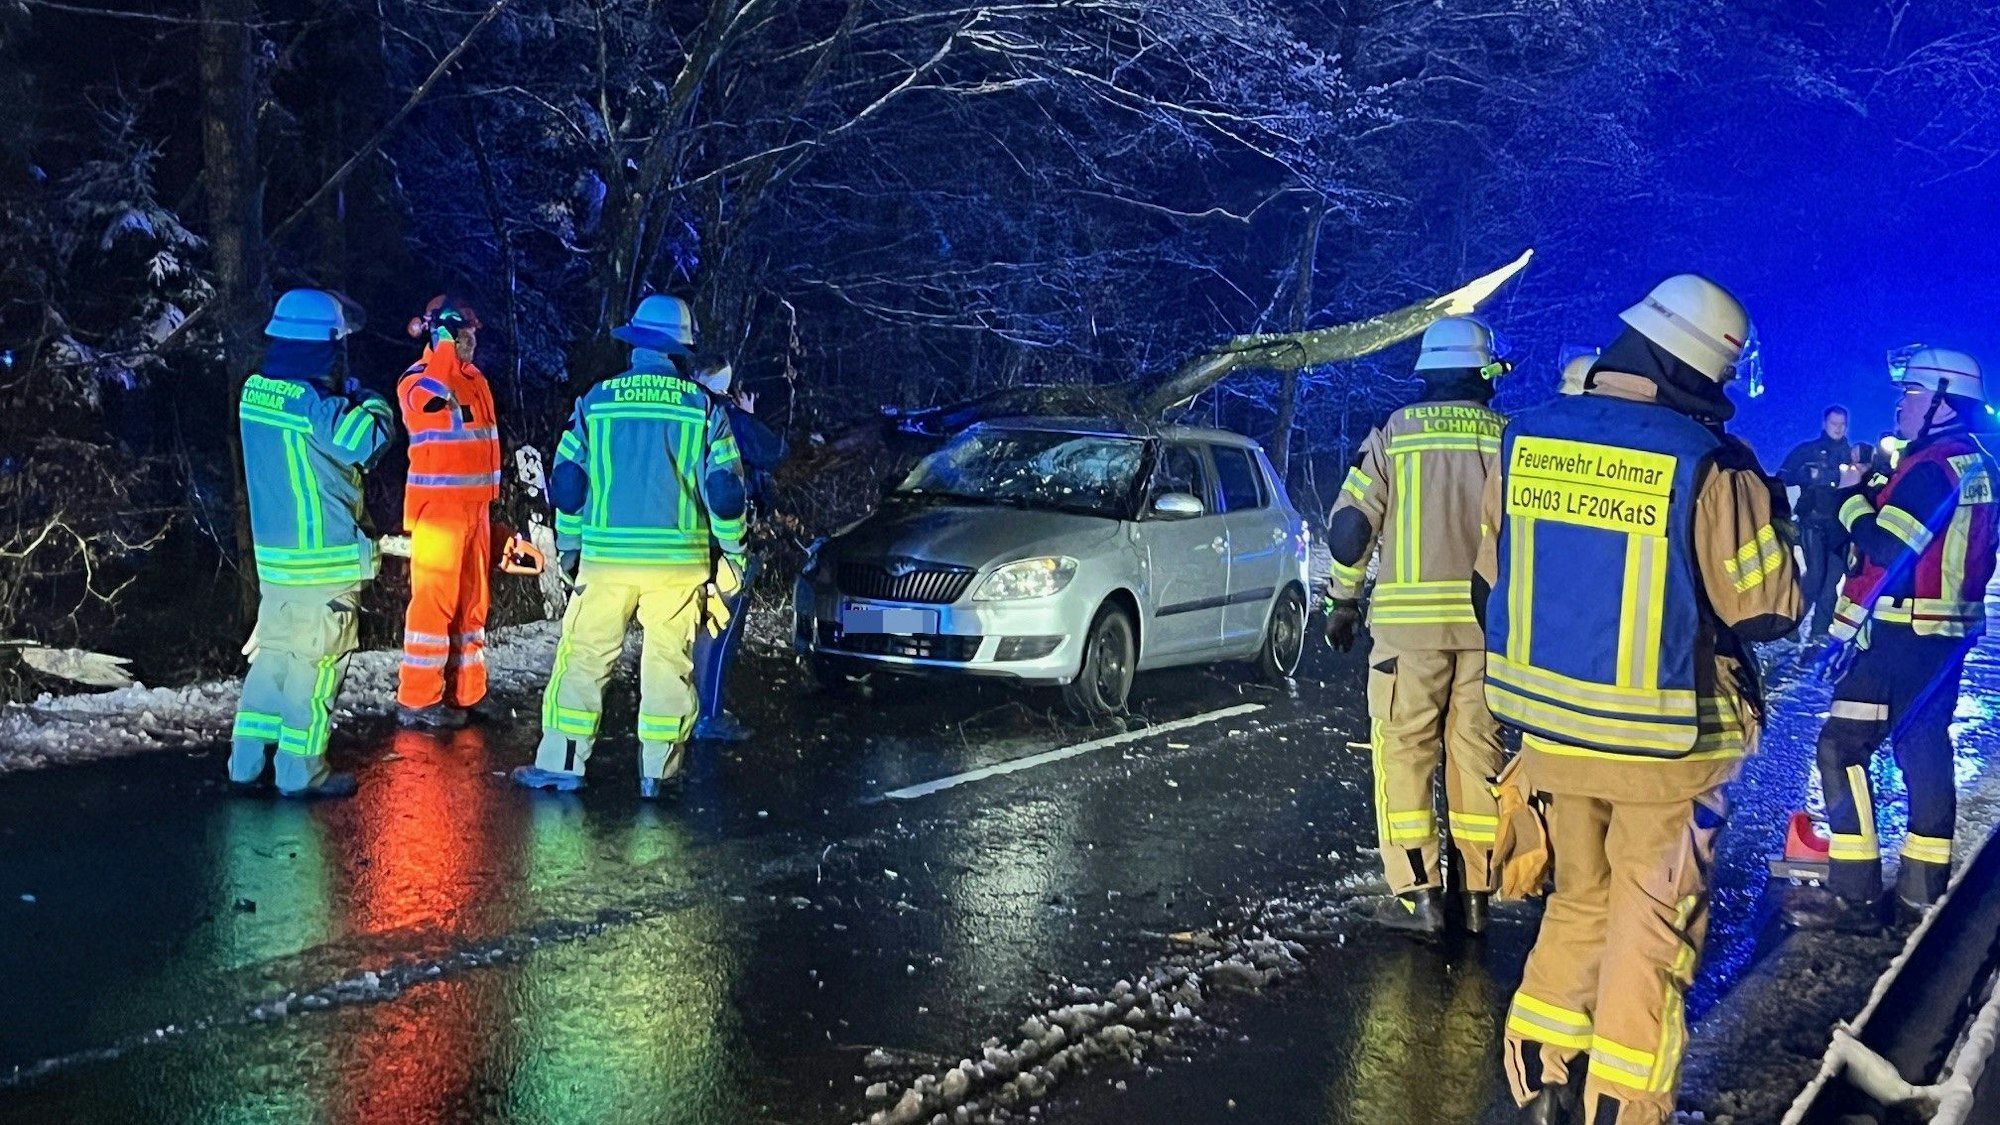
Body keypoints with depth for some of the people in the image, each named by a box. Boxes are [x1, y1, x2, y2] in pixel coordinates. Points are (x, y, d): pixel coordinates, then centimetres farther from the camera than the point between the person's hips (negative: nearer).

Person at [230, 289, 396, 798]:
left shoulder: (255, 391, 6)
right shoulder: (313, 403, -20)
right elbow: (369, 440, -21)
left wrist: (345, 395, 5)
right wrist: (369, 400, -3)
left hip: (275, 551, 8)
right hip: (325, 557, -8)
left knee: (273, 652, 16)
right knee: (314, 662, 1)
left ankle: (248, 759, 21)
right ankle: (300, 770, 7)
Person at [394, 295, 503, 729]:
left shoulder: (475, 379, 15)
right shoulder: (418, 379, -9)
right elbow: (435, 394, -35)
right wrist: (442, 343, -28)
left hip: (475, 507, 8)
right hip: (437, 506, -8)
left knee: (472, 602, 12)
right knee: (434, 601, -7)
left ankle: (464, 692, 21)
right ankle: (418, 700, -3)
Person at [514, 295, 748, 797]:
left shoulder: (596, 400, 3)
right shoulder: (703, 406, 1)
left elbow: (566, 480, 5)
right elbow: (724, 488, -1)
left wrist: (570, 543, 16)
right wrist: (731, 551, 9)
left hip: (607, 555, 0)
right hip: (679, 558, 0)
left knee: (584, 657, 6)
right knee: (669, 662, 7)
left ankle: (561, 763, 7)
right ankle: (658, 771, 8)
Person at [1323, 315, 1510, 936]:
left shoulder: (1394, 434, 1)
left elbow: (1350, 524, -1)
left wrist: (1343, 601, 10)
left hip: (1409, 618, -2)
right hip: (1489, 622, 2)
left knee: (1405, 752, 4)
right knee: (1477, 752, 9)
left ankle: (1418, 894, 0)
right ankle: (1476, 893, 14)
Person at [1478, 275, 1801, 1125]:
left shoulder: (1524, 442, -3)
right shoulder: (1711, 468, -18)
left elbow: (1494, 581, 7)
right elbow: (1769, 609, -10)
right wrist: (1769, 517, 7)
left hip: (1551, 730, 5)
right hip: (1669, 741, -4)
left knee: (1579, 900, 22)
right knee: (1650, 924, 10)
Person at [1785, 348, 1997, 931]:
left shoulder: (1932, 467, -17)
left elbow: (1885, 547, -21)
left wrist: (1852, 495, -7)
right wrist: (1873, 493, 6)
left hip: (1901, 636, -10)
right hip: (1947, 632, 10)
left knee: (1843, 748, -8)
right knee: (1924, 746, 13)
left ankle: (1853, 892, -9)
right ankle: (1924, 884, 18)